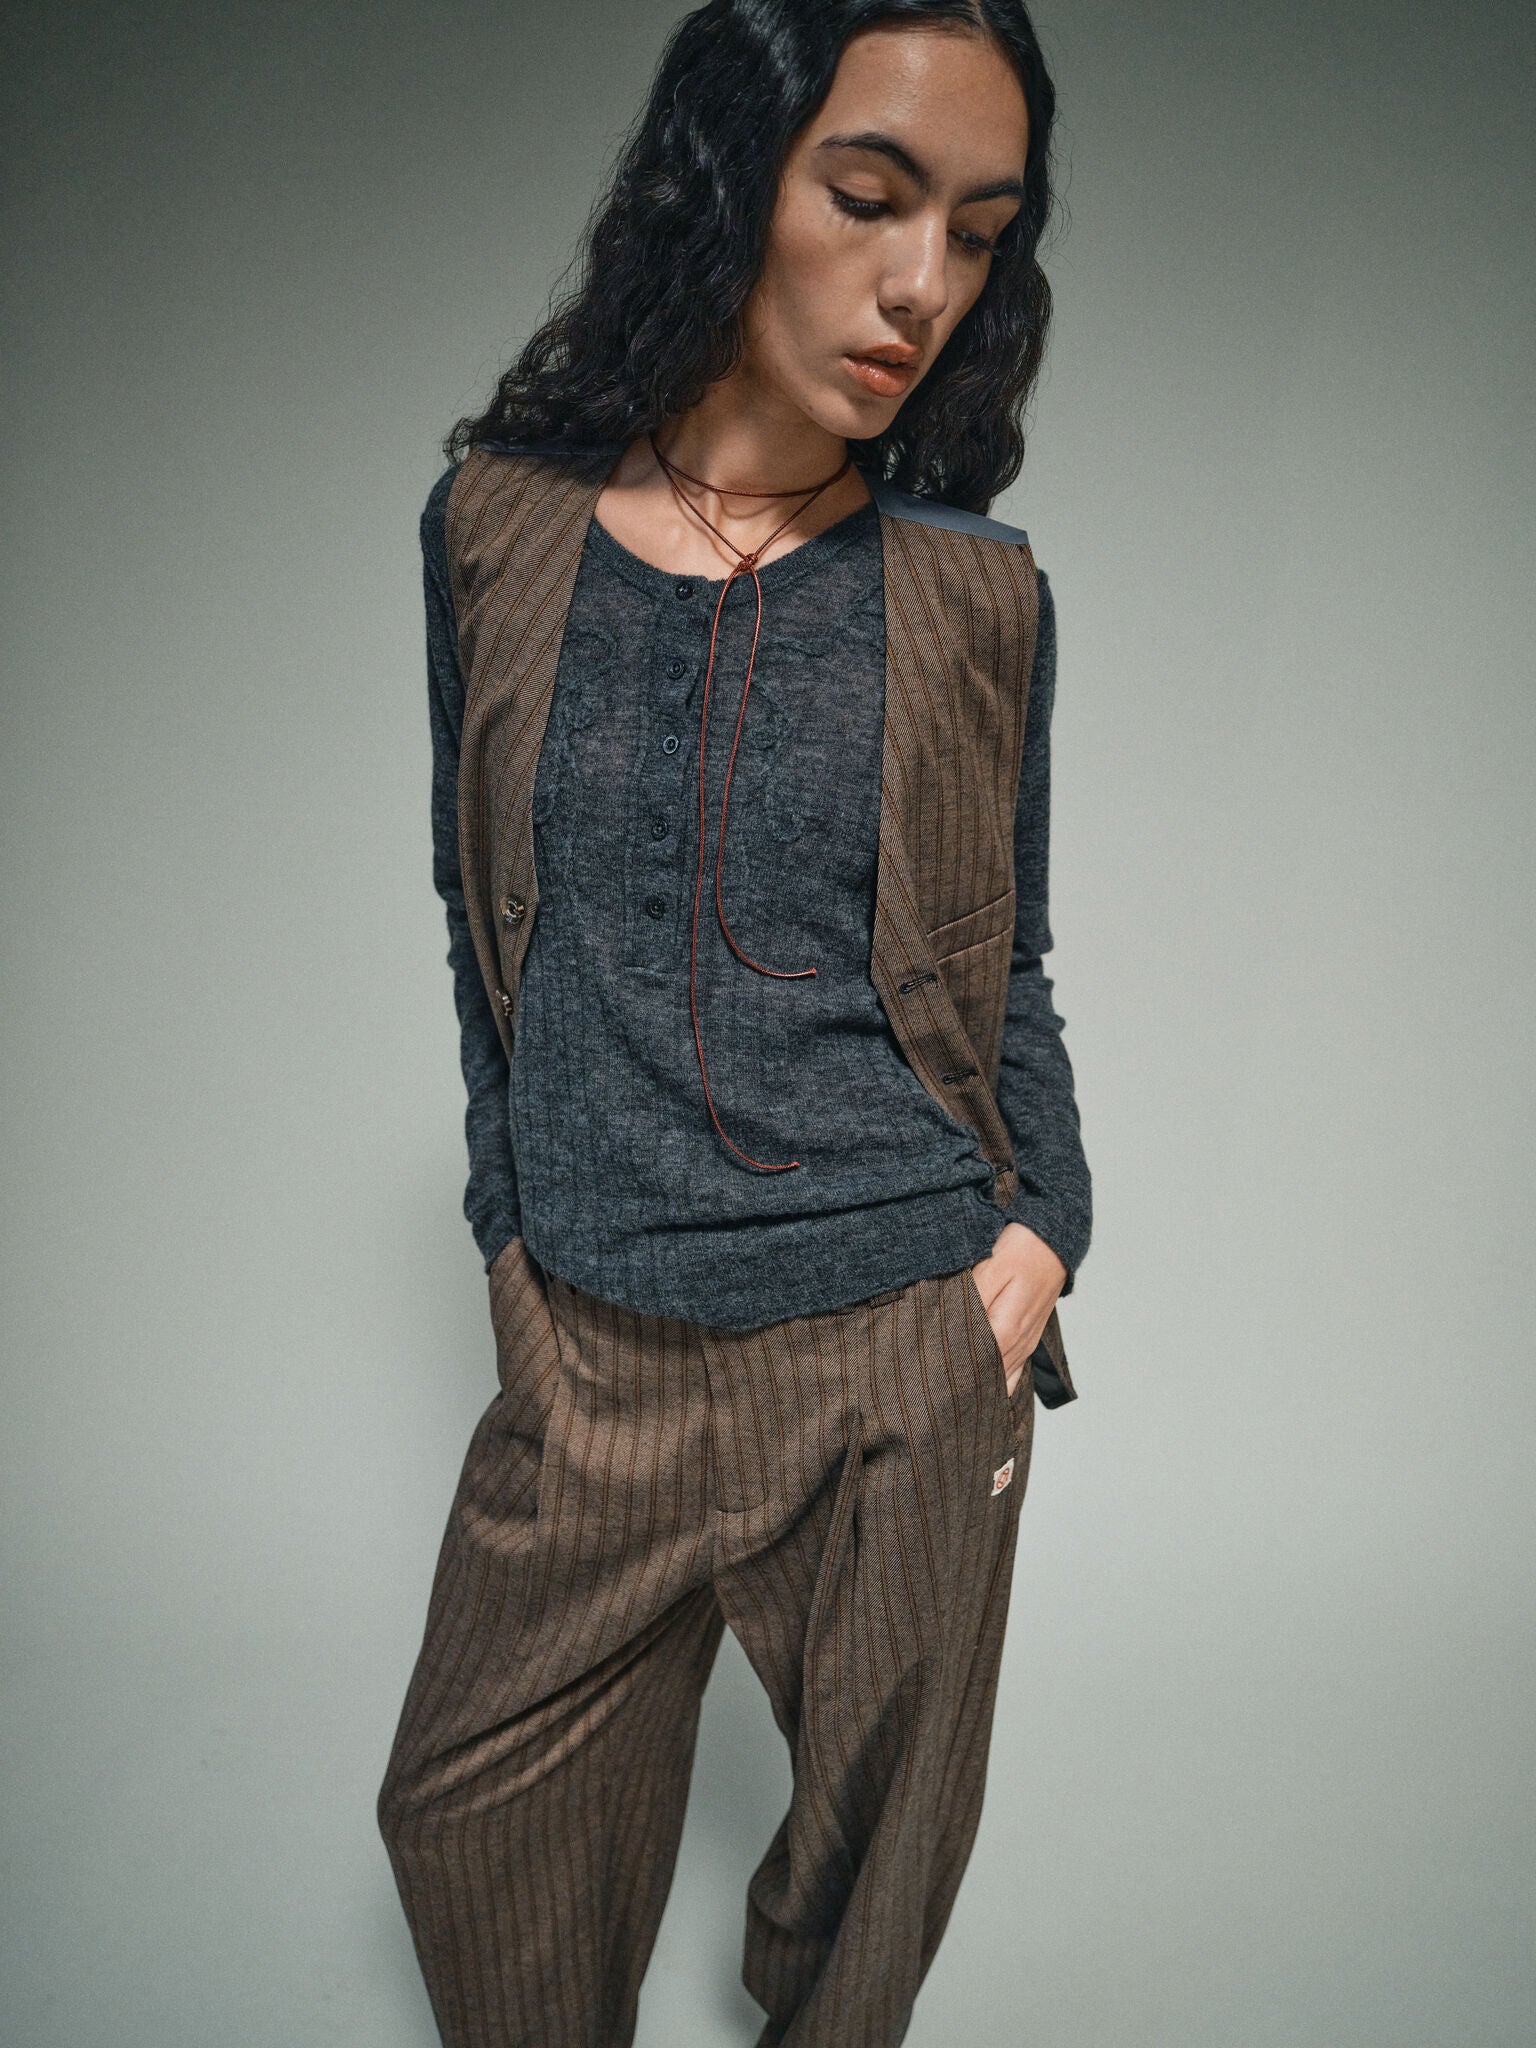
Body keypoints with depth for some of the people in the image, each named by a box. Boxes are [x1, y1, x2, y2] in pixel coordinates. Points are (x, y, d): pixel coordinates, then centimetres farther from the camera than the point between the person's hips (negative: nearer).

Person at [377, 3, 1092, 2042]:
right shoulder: (497, 525, 0)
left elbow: (1001, 969, 7)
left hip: (910, 1349, -1)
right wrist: (516, 1223, 7)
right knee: (472, 1816, 16)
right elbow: (485, 922, 8)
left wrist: (1040, 1228, -6)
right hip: (591, 1353, 2)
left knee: (882, 1838, 16)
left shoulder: (975, 593, -2)